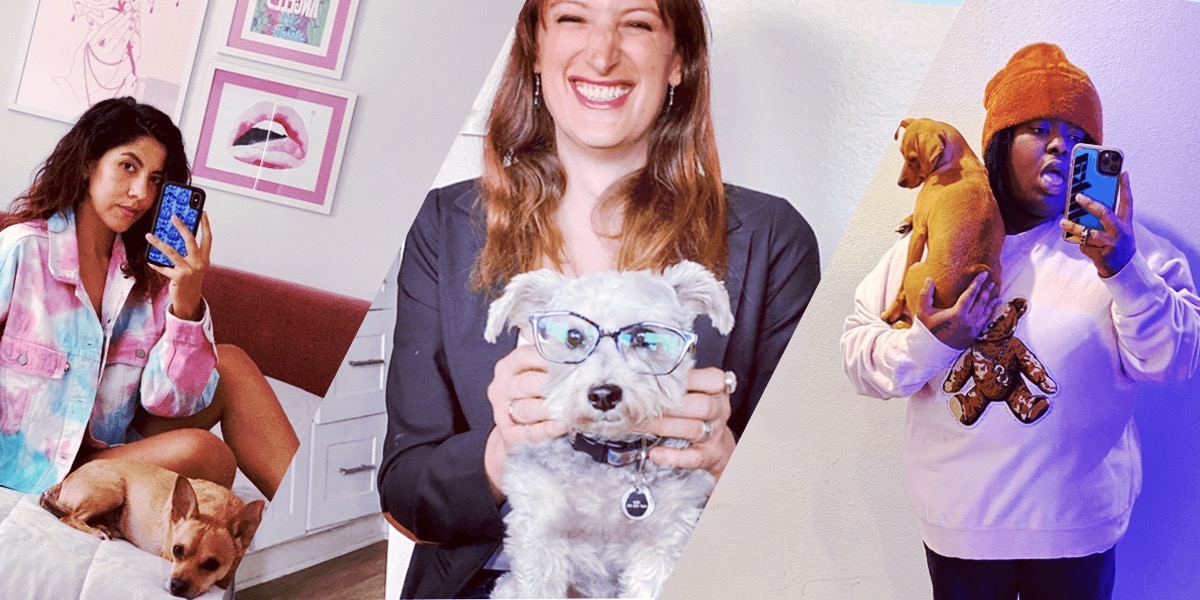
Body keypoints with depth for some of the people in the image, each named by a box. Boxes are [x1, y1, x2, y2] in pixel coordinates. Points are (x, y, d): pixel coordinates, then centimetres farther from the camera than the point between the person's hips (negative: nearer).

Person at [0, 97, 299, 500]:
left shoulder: (147, 274, 3)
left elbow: (168, 401, -7)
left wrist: (186, 307, -20)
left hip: (108, 452, 6)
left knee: (230, 364, -8)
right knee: (198, 451, -26)